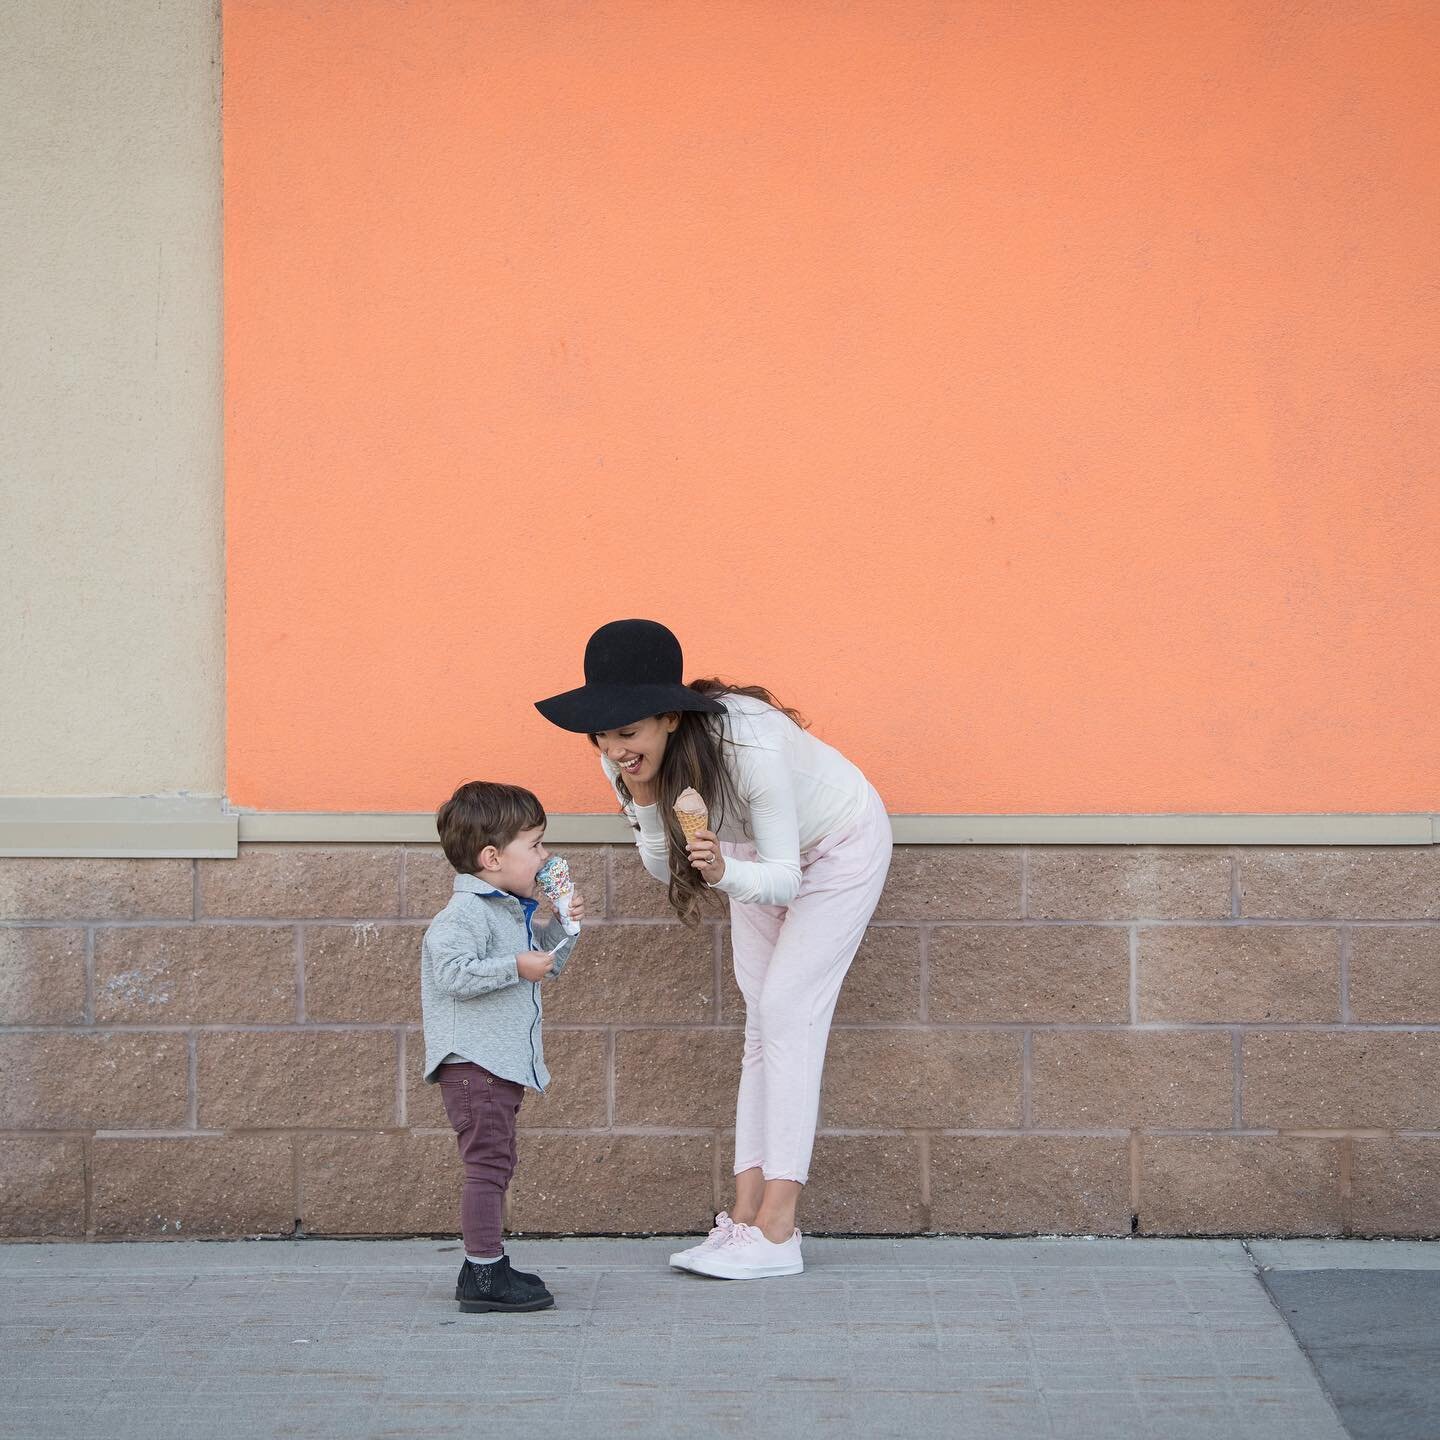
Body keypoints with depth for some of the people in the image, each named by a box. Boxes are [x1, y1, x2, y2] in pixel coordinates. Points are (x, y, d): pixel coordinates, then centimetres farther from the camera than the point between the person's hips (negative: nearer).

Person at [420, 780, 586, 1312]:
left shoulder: (512, 913, 18)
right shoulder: (465, 913, -14)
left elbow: (543, 963, 29)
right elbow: (452, 971, -26)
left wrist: (561, 926, 13)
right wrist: (516, 967, -27)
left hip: (504, 1064, 11)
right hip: (473, 1063, -11)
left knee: (495, 1165, 14)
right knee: (487, 1161, -12)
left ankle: (484, 1268, 21)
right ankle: (484, 1273, -12)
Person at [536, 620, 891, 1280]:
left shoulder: (748, 745, -41)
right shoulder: (630, 761, -22)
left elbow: (783, 879, -35)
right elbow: (663, 867, -14)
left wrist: (724, 873, -55)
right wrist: (646, 800, -32)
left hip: (839, 842, -7)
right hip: (758, 849, 7)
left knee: (787, 1009, -15)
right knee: (760, 1019, 4)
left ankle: (775, 1233, -17)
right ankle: (746, 1215, 4)